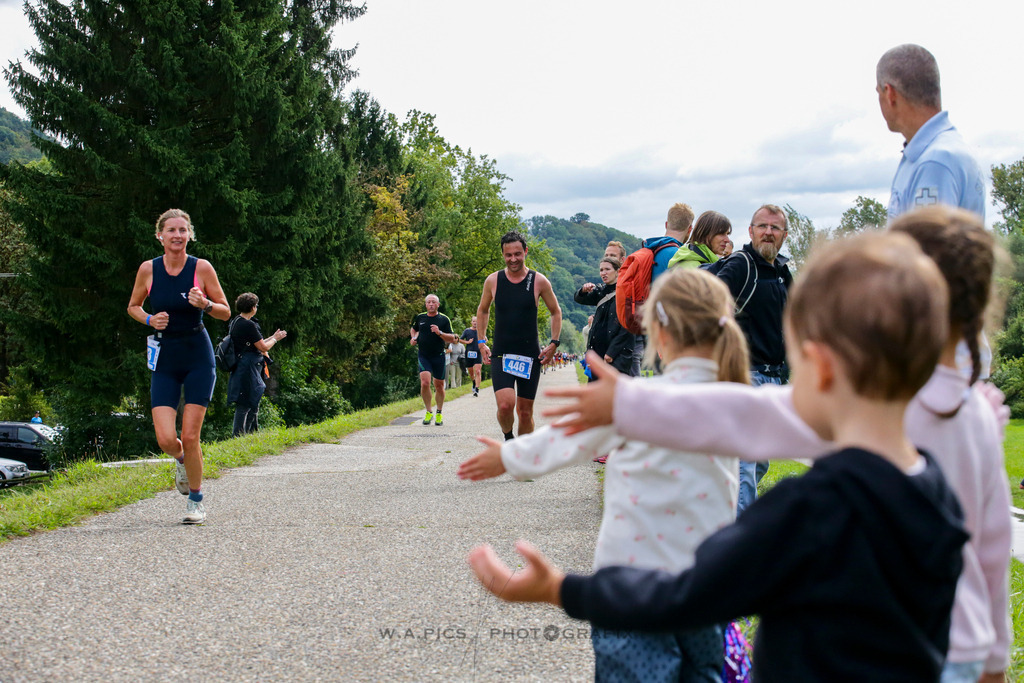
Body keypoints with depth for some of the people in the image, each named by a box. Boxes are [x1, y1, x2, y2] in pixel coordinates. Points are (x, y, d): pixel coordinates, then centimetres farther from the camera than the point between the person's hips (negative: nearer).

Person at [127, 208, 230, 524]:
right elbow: (133, 306, 14)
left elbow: (226, 312, 0)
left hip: (198, 358, -2)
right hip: (164, 359, 2)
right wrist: (150, 319, -7)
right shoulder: (148, 269, -1)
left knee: (190, 436, -5)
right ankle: (182, 461, 30)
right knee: (166, 440, -8)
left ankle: (196, 501, 15)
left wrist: (205, 304, -20)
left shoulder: (202, 268, -6)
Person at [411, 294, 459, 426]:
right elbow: (413, 329, 28)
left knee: (439, 385, 6)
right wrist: (413, 338, 9)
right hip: (423, 356, 1)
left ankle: (439, 414, 24)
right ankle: (429, 412, -3)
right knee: (425, 383, -17)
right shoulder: (420, 318, 7)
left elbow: (452, 339, -2)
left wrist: (439, 333, -18)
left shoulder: (444, 319, 0)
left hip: (438, 356, -1)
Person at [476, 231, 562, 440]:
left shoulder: (539, 281, -1)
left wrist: (553, 344, 2)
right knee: (505, 404, -18)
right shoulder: (493, 281, 2)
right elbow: (483, 311, 19)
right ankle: (508, 438, 12)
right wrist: (481, 342, 10)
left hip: (530, 356, 0)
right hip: (501, 355, 0)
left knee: (525, 411, 5)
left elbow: (556, 312, 12)